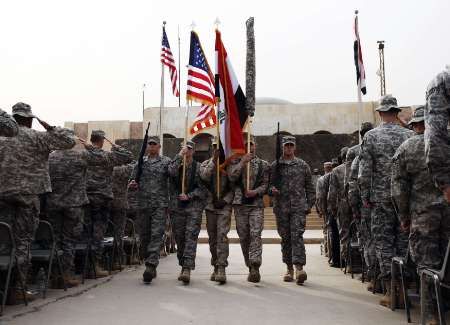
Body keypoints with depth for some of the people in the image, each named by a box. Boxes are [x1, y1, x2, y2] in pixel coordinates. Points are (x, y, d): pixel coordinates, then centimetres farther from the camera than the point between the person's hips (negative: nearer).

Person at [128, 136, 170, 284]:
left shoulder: (166, 161, 6)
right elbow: (132, 181, 19)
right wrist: (132, 185, -4)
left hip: (160, 205, -4)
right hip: (143, 204, 4)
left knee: (156, 235, -13)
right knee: (144, 237, 7)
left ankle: (151, 266, -18)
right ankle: (151, 269, 19)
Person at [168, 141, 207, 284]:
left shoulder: (199, 167, 6)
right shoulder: (176, 164, 11)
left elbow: (202, 188, 2)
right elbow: (171, 171, -14)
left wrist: (189, 196, -10)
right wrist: (179, 156, -14)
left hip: (194, 205, -2)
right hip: (177, 206, 3)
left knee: (191, 236, -14)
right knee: (179, 237, 7)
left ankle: (187, 268, -19)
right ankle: (183, 266, 20)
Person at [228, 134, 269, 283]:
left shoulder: (263, 164, 9)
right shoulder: (236, 162, 10)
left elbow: (265, 184, 4)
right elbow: (231, 177, -8)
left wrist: (256, 191, -15)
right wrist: (242, 162, -15)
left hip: (257, 204, -1)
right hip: (240, 204, 1)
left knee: (256, 234, -15)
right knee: (243, 237, 5)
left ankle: (255, 266, -19)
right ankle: (251, 268, 16)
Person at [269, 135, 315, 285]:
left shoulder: (303, 165, 8)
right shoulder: (274, 166, 8)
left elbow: (309, 187, 11)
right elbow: (268, 184, 12)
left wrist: (309, 204, 5)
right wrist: (271, 190, -11)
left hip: (299, 207, -1)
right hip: (281, 208, 2)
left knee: (297, 236, -13)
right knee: (285, 238, 8)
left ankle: (299, 267, -18)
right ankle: (289, 268, 18)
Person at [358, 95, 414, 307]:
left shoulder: (371, 136, -4)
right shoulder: (410, 135, 2)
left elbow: (365, 171, -6)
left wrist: (364, 197, 2)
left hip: (381, 198, -2)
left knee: (384, 244, 3)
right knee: (404, 243, 10)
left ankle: (390, 291, 3)